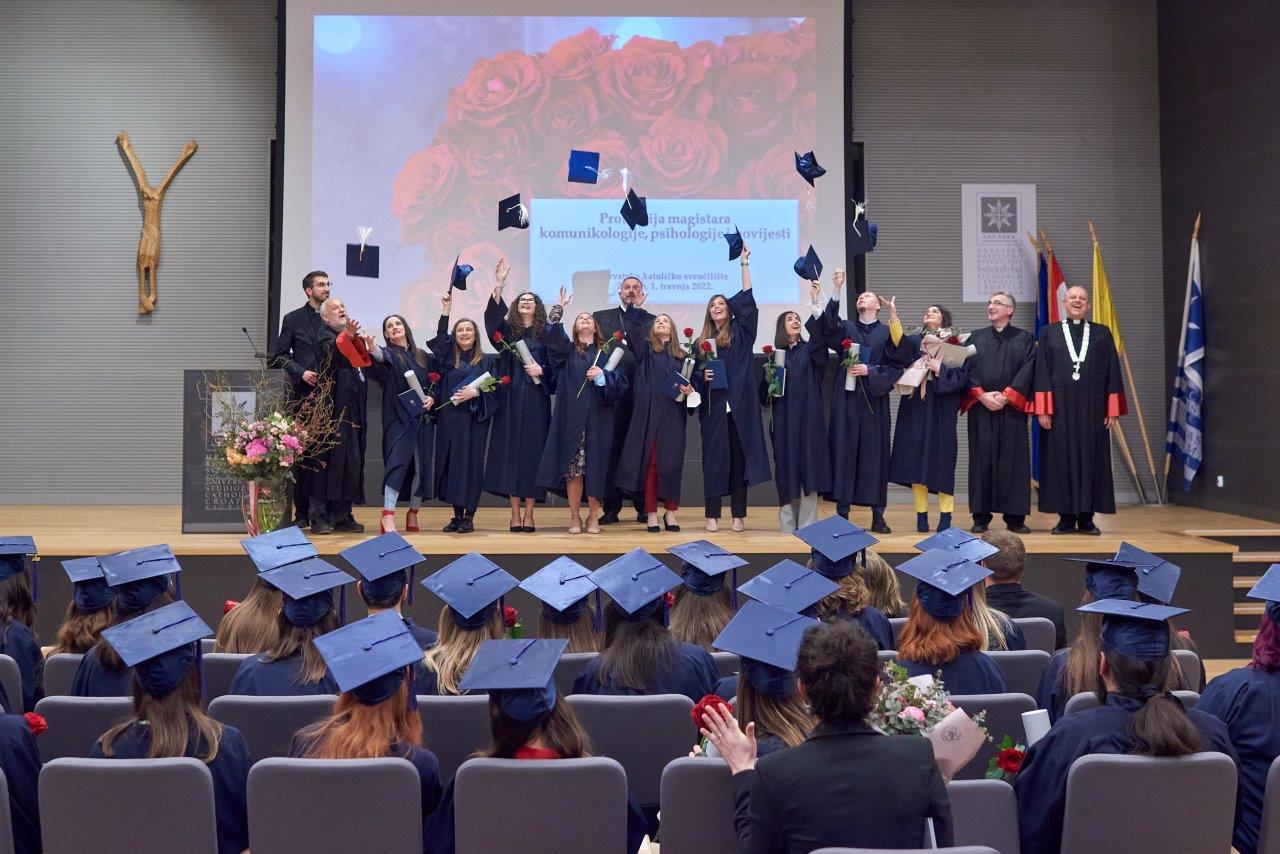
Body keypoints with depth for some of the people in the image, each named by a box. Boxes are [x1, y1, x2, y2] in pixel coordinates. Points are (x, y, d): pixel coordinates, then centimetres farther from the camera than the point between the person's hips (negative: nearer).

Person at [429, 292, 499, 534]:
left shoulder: (486, 360, 7)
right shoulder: (448, 358, 15)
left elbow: (494, 389, 1)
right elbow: (440, 336, 1)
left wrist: (475, 392, -15)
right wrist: (446, 309, -5)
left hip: (474, 420, -3)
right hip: (448, 419, 3)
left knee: (471, 464, -4)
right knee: (450, 464, 2)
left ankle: (469, 516, 1)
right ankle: (457, 514, 10)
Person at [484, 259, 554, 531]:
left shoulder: (546, 331, 8)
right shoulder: (507, 330, 10)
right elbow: (493, 313, -9)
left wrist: (541, 371, -13)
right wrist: (499, 284, -18)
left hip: (536, 401, -1)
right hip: (511, 399, 1)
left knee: (533, 452, -2)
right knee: (511, 451, -2)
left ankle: (529, 513, 2)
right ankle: (515, 514, 3)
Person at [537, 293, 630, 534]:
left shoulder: (609, 350, 13)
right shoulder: (567, 349, 13)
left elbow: (622, 381, 5)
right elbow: (553, 336, -8)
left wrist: (602, 375, -13)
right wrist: (558, 308, -17)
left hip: (599, 417, 0)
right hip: (571, 416, 0)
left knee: (596, 465, 0)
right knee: (572, 465, -3)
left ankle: (593, 516, 11)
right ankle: (574, 516, 7)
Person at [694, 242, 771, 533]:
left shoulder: (741, 332, 8)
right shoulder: (701, 342, 13)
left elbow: (747, 299, -1)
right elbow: (694, 375, 13)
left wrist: (744, 262, -3)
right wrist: (702, 376, -10)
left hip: (739, 405, -1)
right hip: (713, 407, 1)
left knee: (739, 456, 0)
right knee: (714, 458, 1)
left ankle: (738, 515, 5)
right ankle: (712, 515, 5)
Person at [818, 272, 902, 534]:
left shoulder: (887, 332, 9)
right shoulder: (845, 328, 11)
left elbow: (894, 367, 3)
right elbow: (828, 325, -11)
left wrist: (869, 370, -12)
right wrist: (836, 291, -21)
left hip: (874, 402, -1)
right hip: (846, 401, 1)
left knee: (875, 454, 0)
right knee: (844, 451, -2)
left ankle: (878, 515, 6)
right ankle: (842, 512, 3)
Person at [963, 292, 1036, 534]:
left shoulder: (1025, 338, 8)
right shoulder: (975, 337, 13)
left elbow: (1027, 370, -3)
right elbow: (968, 368, 3)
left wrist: (1005, 396, -13)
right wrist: (982, 395, -11)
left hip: (1011, 409, -1)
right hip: (980, 407, 1)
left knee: (1013, 461, -1)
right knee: (982, 459, 0)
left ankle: (1015, 517, 3)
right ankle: (981, 517, 4)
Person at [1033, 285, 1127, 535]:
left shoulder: (1102, 333, 11)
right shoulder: (1049, 333, 8)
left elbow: (1112, 372, 7)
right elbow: (1041, 372, 2)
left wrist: (1113, 410, 0)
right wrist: (1043, 409, -7)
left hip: (1092, 410, 1)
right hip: (1060, 410, -1)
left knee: (1091, 460, 1)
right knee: (1061, 461, 0)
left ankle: (1086, 518, 8)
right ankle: (1066, 518, 6)